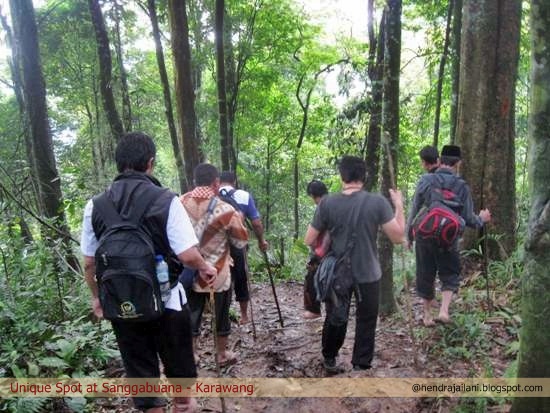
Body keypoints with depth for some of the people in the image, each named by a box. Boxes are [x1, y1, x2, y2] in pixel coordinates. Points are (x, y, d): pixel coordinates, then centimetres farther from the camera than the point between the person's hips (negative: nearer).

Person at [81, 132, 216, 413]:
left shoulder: (95, 206, -4)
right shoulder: (165, 200, -15)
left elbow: (89, 262, 3)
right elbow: (188, 254, -20)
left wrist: (96, 296, 19)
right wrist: (205, 268, 1)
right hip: (166, 301, -2)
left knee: (138, 368, 17)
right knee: (177, 359, 22)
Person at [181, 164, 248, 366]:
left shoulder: (180, 203, -5)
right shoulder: (225, 209, -17)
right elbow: (241, 242, -6)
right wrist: (238, 220, 8)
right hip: (217, 274, -3)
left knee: (191, 315, 15)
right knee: (221, 315, 15)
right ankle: (222, 355, 31)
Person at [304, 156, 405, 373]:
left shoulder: (327, 203, -10)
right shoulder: (377, 202, -13)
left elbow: (309, 240, -5)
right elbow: (398, 237, -10)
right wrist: (399, 206, 2)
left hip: (337, 273, 2)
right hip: (368, 274, -1)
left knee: (335, 318, 19)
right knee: (366, 322, 15)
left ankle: (329, 360, 37)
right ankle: (361, 366, 21)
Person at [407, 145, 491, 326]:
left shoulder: (425, 180, -6)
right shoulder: (461, 186, -7)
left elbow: (414, 211, -3)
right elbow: (468, 219, -3)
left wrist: (409, 236, 7)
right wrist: (482, 219, 19)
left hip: (424, 237, 1)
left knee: (425, 275, 14)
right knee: (450, 275, 16)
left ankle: (427, 315, 25)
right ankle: (444, 310, -2)